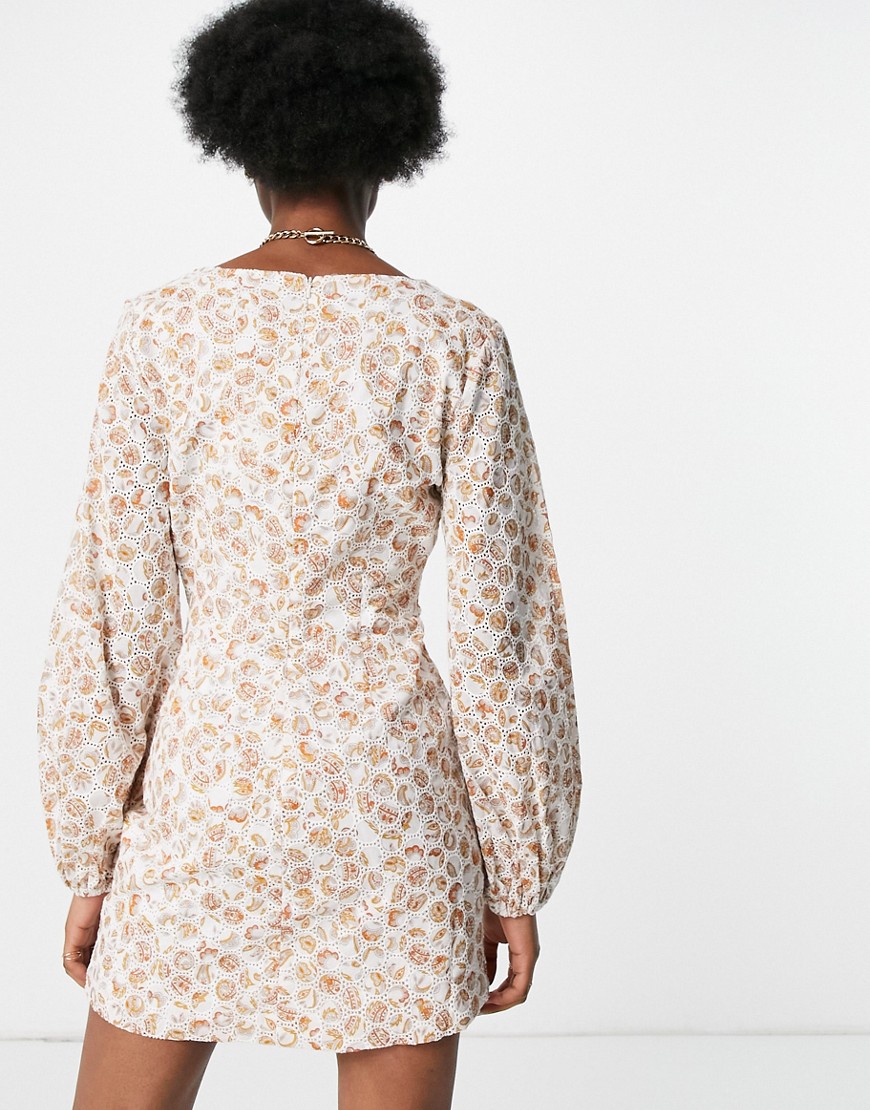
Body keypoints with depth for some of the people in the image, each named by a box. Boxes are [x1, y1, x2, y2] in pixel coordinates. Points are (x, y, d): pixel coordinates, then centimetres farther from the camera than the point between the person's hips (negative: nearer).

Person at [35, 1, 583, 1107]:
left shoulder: (163, 328, -6)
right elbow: (501, 631, -6)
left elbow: (113, 617, -5)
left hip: (210, 788, 1)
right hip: (390, 806, 0)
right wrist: (518, 877, 4)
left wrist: (90, 862, 6)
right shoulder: (458, 343, -7)